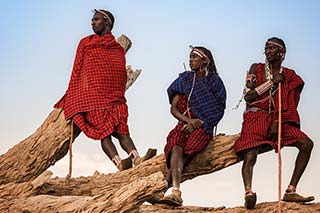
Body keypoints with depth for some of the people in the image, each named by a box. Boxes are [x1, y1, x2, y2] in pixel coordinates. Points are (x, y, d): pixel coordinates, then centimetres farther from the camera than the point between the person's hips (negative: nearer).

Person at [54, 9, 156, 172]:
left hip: (115, 98, 2)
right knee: (104, 132, -19)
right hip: (93, 97, -2)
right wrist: (71, 99, 12)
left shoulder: (118, 48, 18)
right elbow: (77, 71, 14)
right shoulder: (86, 43, 16)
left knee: (122, 129, -16)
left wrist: (120, 96, 12)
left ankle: (136, 158, -34)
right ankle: (119, 162, -36)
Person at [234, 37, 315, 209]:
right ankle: (248, 192, -47)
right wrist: (272, 82, -6)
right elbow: (248, 97, -4)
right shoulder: (256, 69, 6)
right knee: (250, 157, -26)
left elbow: (287, 106, 4)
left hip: (278, 119, 3)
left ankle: (290, 191, -17)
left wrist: (277, 123, -13)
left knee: (307, 143, -15)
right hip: (255, 118, -3)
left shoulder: (289, 76, 11)